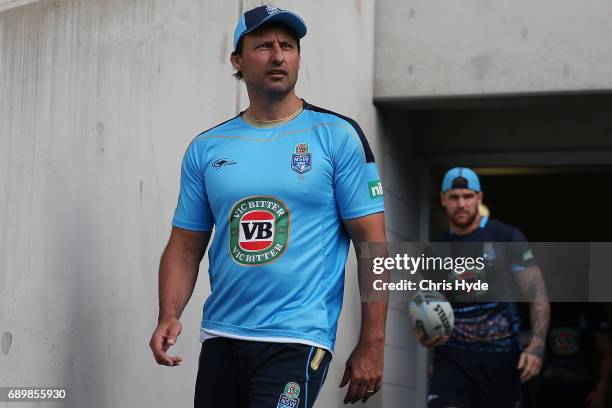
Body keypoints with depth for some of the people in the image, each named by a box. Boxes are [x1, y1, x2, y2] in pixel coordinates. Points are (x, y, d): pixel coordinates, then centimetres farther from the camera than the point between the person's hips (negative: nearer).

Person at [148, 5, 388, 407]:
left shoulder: (338, 136, -3)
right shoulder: (206, 148, 8)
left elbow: (372, 244, -5)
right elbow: (185, 247, 11)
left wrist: (371, 347, -10)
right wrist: (169, 316, -7)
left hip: (296, 340, -4)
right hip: (220, 337, 4)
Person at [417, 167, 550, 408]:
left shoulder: (507, 238, -2)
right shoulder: (435, 251, 9)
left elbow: (536, 292, -4)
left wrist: (537, 345, -17)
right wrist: (424, 334, -7)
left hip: (500, 354, -2)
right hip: (452, 355, 2)